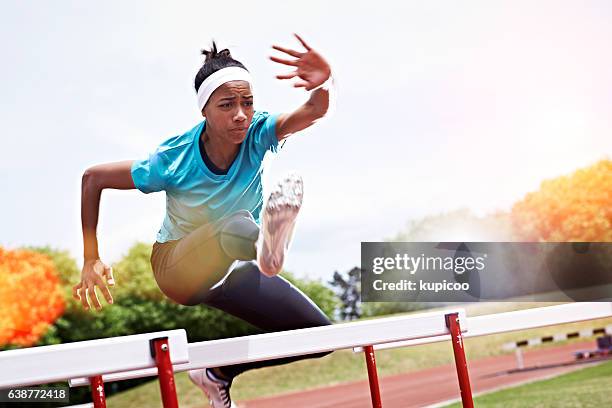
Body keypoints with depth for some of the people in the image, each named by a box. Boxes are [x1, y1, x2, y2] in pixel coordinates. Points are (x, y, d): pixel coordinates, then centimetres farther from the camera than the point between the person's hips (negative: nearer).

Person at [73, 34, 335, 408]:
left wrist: (324, 82, -63)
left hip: (228, 274, 5)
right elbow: (93, 178, -13)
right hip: (177, 266, -5)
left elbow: (314, 111, -38)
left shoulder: (257, 134, -19)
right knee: (235, 225, -40)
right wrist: (91, 260, -14)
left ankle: (219, 373, 9)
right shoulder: (174, 160, -25)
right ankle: (266, 246, -81)